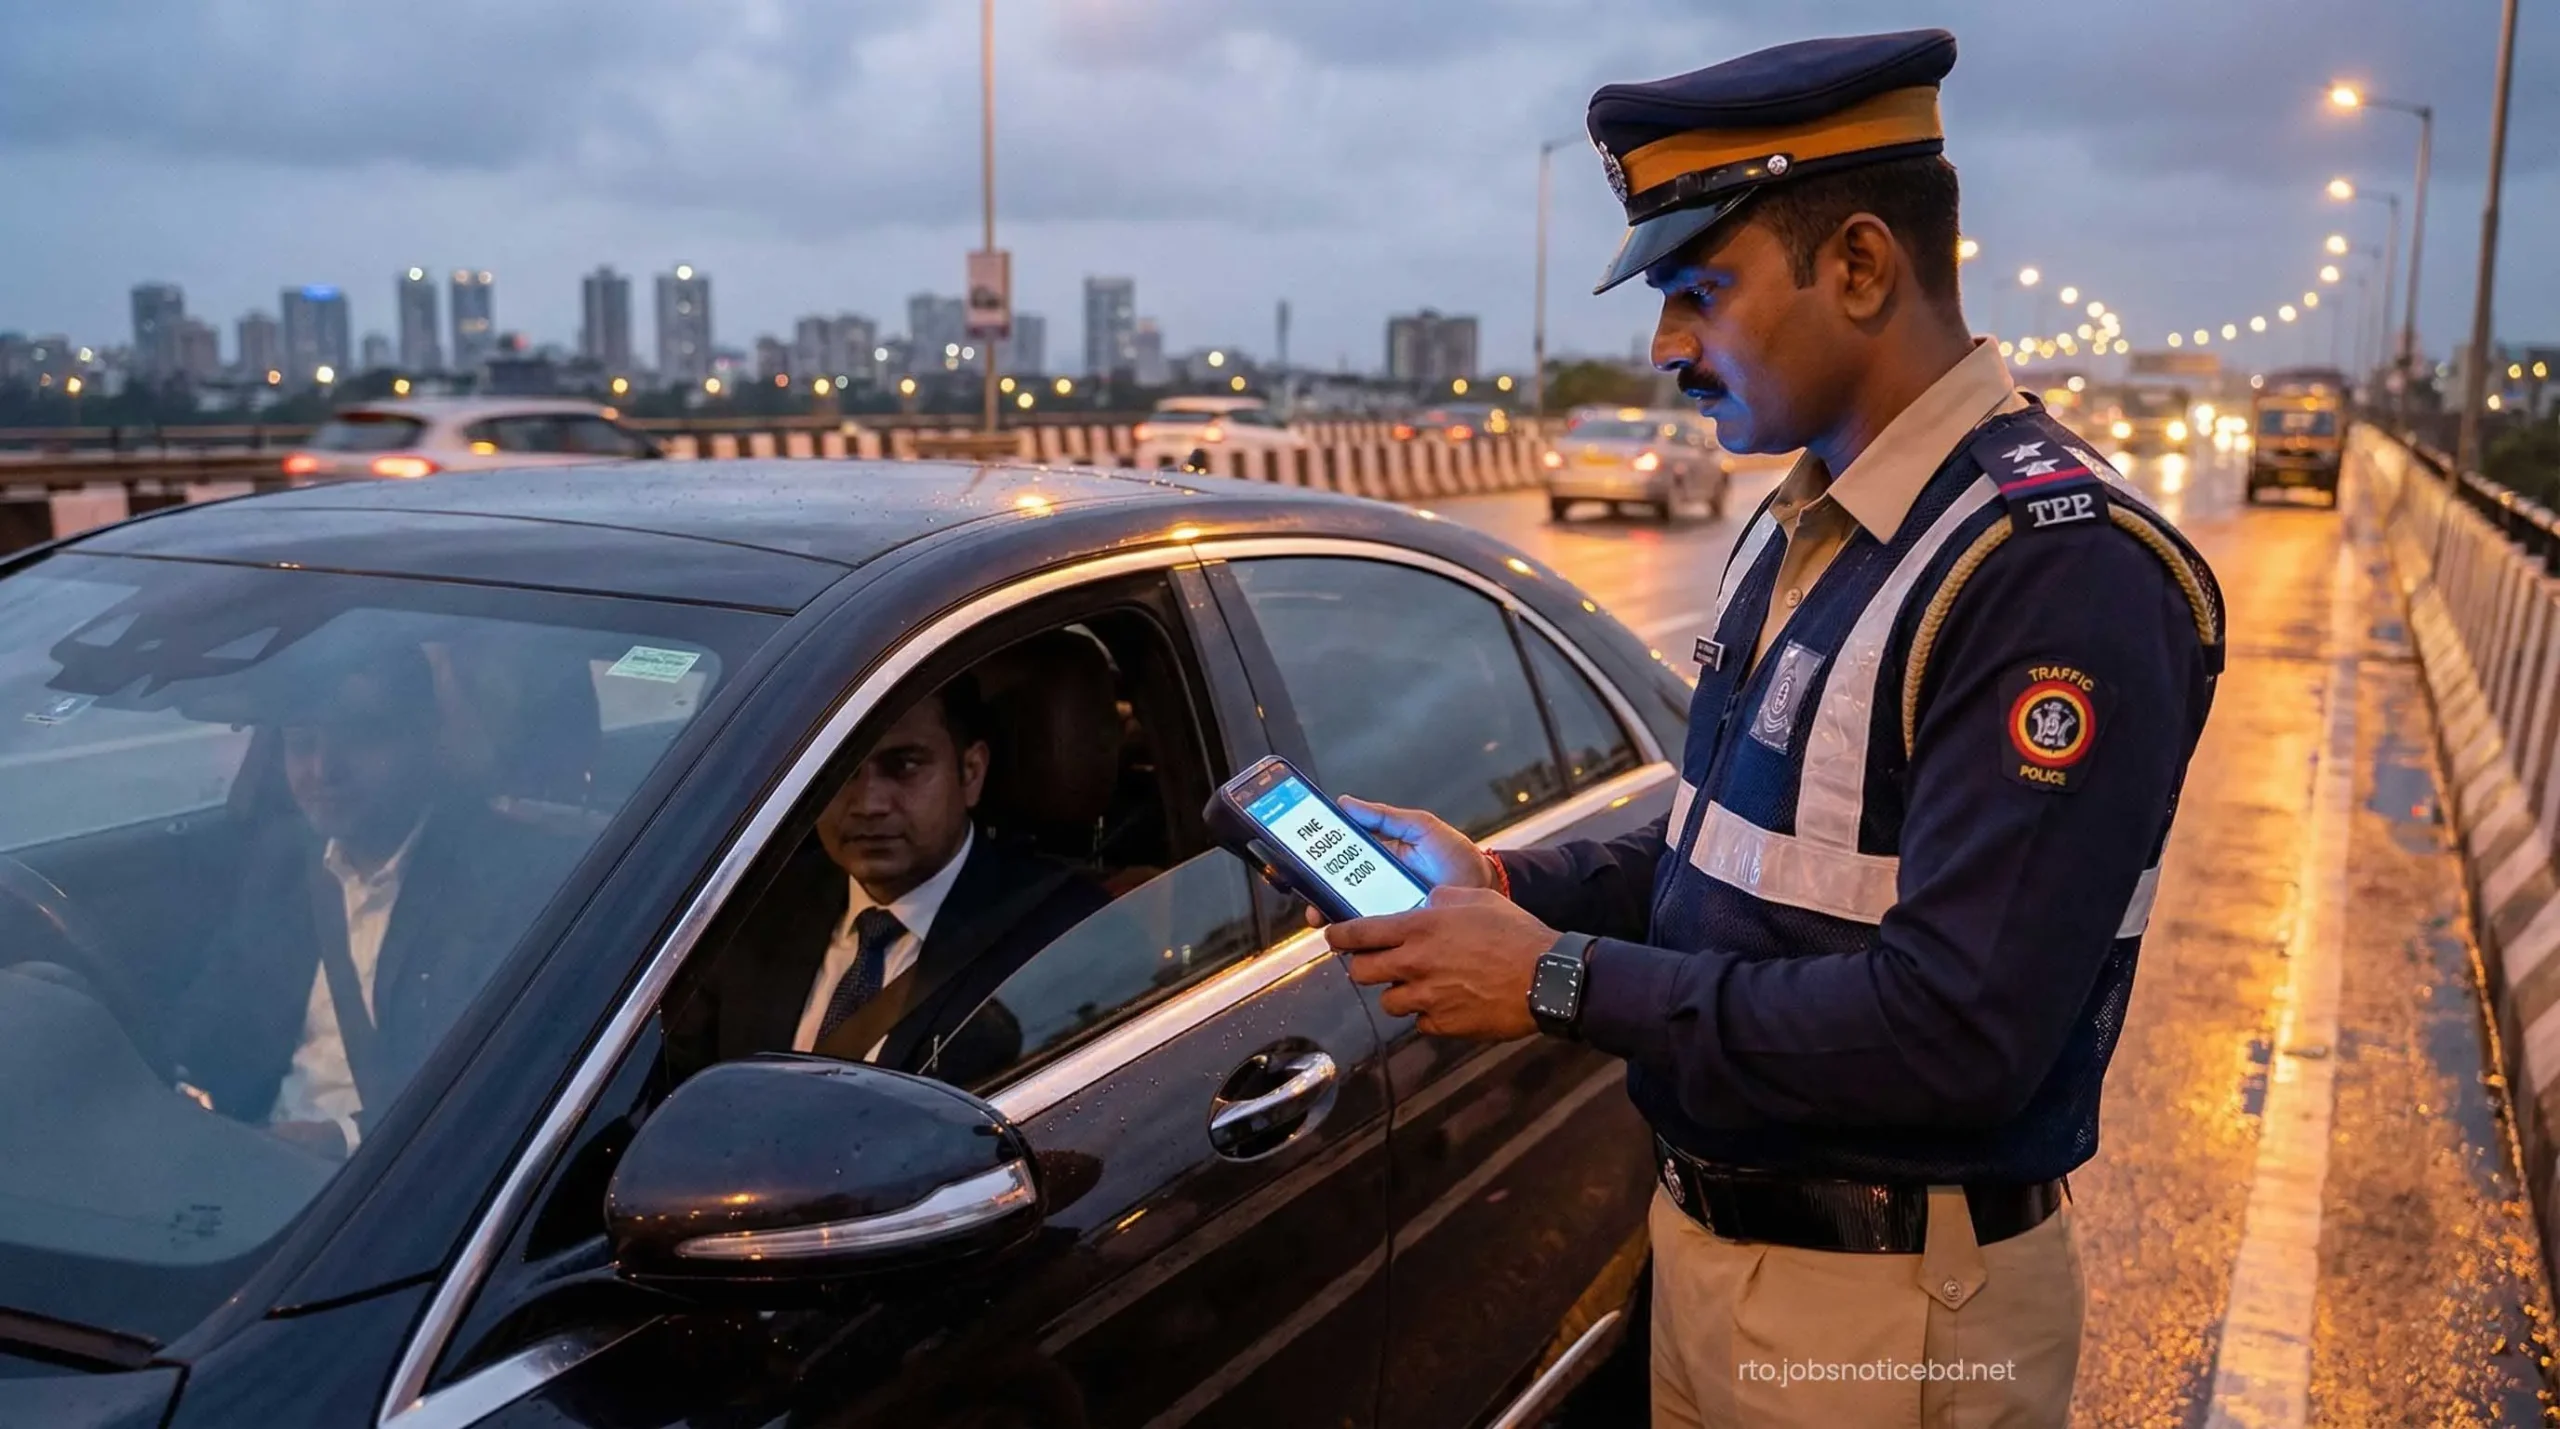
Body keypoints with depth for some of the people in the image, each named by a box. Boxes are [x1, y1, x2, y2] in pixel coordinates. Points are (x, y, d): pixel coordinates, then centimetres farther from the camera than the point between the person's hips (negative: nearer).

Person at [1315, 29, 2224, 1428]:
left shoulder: (2059, 571, -23)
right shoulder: (1792, 531, 6)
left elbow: (1957, 1032, -29)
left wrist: (1564, 981, -24)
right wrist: (1505, 883, -2)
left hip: (1886, 1313, -8)